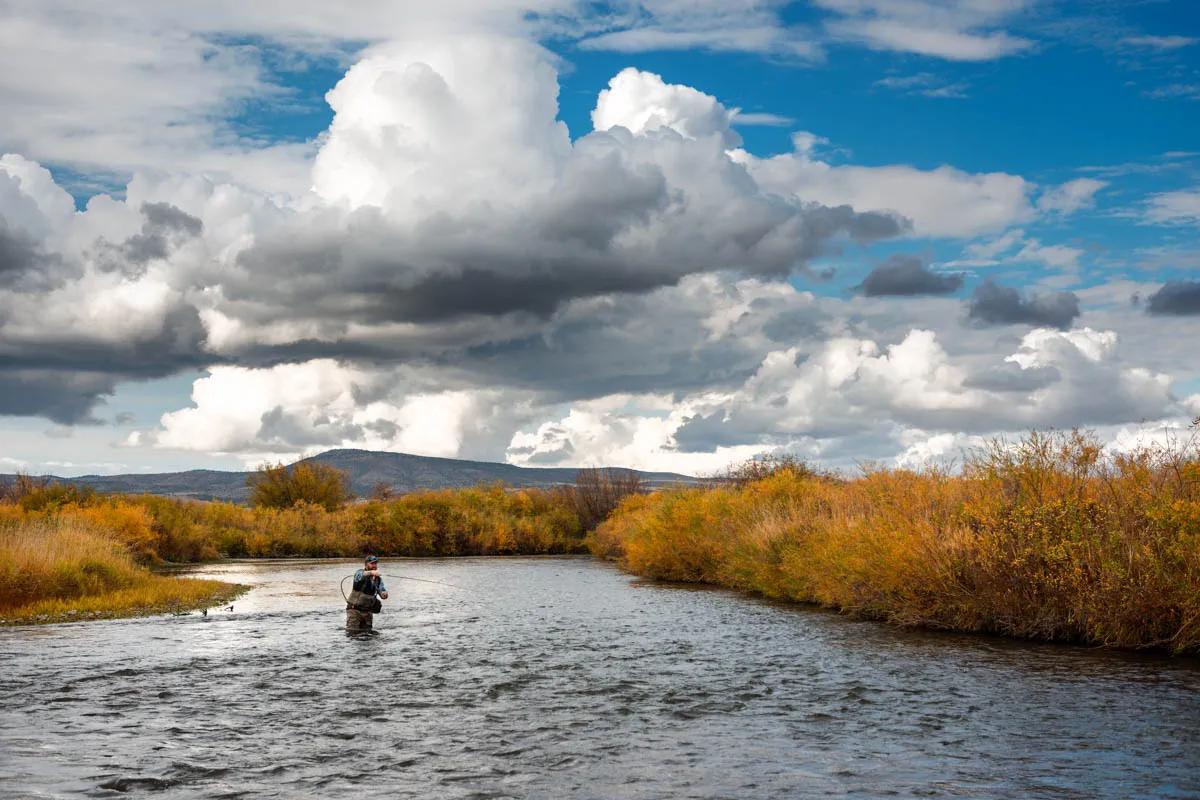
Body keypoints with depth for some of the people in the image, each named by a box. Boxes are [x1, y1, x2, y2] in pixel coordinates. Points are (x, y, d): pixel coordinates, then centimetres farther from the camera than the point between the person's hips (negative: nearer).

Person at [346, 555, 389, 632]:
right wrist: (371, 572, -57)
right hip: (355, 610, -5)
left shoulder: (378, 579, 5)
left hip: (368, 612, 5)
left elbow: (383, 594, -2)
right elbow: (360, 575, -35)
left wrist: (384, 594, -28)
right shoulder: (359, 573, -10)